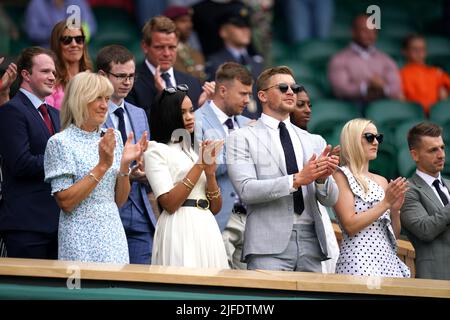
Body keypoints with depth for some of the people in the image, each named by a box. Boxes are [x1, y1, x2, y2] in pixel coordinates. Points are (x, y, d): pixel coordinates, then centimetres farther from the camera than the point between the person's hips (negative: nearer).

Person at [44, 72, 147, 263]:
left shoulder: (114, 137, 10)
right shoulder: (60, 143, -7)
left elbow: (119, 201, 11)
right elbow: (65, 202, -14)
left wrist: (125, 164, -6)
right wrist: (102, 166, -17)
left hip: (113, 235, 5)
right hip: (80, 239, -5)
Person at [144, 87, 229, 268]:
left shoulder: (195, 151, 20)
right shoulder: (156, 150, 1)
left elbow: (215, 208, 13)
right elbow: (169, 203, -12)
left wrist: (210, 172, -4)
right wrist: (200, 165, -11)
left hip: (207, 229, 6)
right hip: (180, 229, -6)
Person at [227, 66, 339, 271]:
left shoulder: (308, 140, 17)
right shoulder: (242, 138, 4)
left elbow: (330, 199, 13)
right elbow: (246, 189, -11)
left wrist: (322, 178, -9)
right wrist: (297, 180, -18)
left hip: (310, 240, 4)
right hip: (270, 245, -4)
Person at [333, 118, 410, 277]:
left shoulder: (382, 181, 17)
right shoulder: (341, 176, -1)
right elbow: (350, 225, -12)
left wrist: (395, 210, -1)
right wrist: (386, 203, -11)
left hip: (388, 260, 6)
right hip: (359, 261, -6)